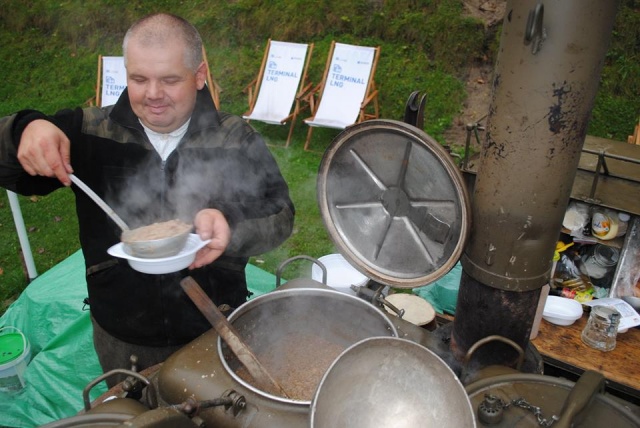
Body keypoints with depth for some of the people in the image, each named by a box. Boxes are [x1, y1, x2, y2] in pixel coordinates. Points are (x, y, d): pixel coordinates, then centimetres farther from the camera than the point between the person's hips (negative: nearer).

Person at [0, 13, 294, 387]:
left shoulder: (237, 140, -12)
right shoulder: (87, 132, -9)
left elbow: (280, 215, -15)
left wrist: (231, 228, -37)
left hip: (216, 330, -1)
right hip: (121, 339, 2)